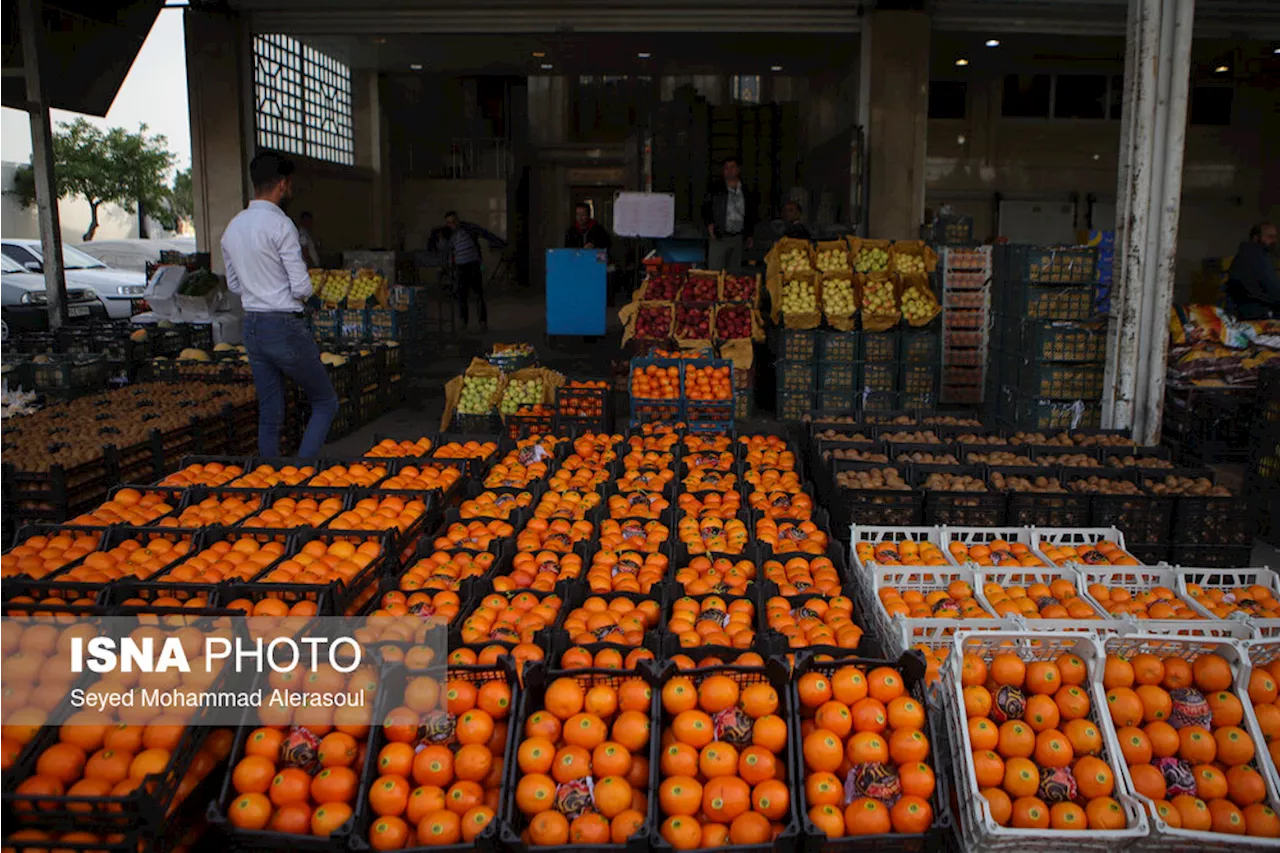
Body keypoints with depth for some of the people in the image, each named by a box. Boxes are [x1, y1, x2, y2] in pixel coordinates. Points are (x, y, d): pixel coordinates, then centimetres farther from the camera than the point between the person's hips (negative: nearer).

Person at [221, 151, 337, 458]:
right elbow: (302, 288, -16)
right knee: (325, 403, 5)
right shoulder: (280, 224, -14)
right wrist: (300, 293, 4)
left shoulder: (232, 228, 10)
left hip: (252, 328, 8)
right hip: (285, 327, -8)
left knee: (269, 415, 13)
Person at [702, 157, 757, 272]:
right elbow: (705, 208, 5)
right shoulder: (716, 190, 2)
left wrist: (749, 235, 16)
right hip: (718, 238, -3)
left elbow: (751, 215, 19)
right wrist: (709, 223, -12)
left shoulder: (746, 193, 11)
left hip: (738, 239, 3)